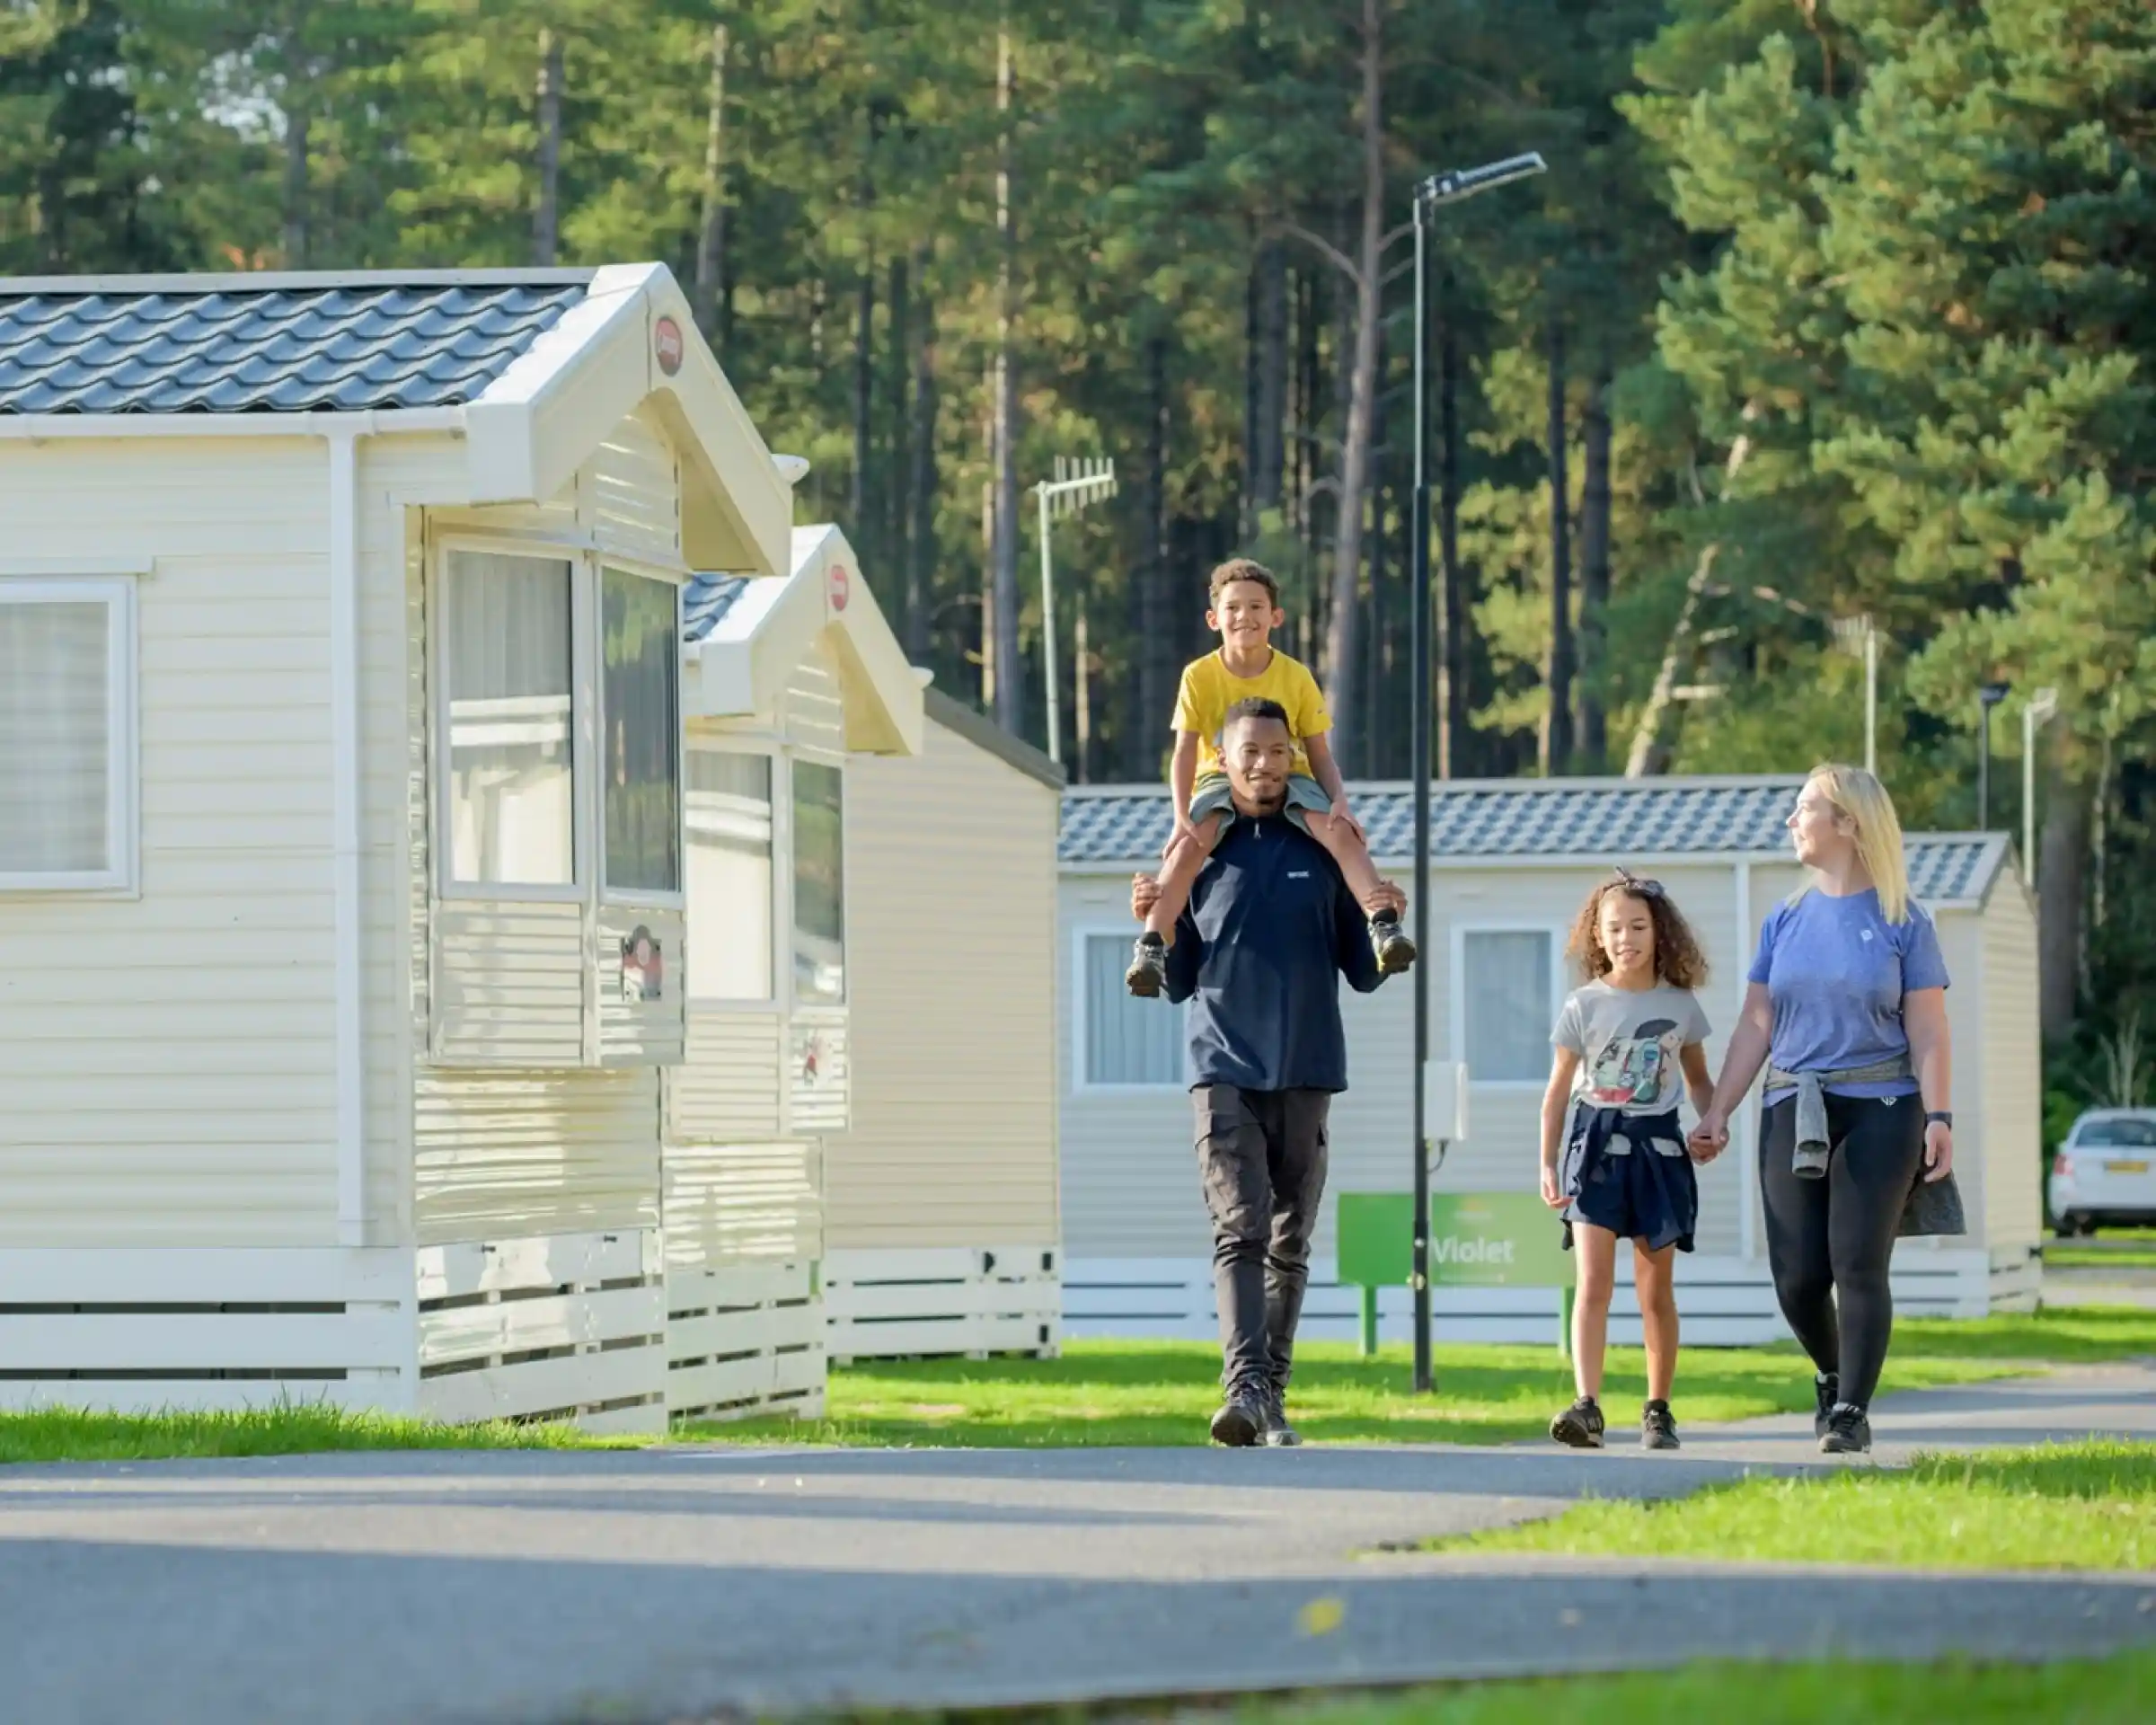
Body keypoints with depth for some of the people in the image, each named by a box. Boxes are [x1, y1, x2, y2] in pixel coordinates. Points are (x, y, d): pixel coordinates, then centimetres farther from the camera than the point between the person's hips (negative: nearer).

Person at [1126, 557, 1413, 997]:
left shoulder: (1296, 677, -4)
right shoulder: (1200, 677, -6)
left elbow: (1319, 754, 0)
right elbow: (1185, 752, -8)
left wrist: (1339, 800, -19)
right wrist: (1183, 818, -21)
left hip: (1289, 777, 1)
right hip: (1222, 779, -1)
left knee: (1340, 830, -28)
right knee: (1188, 847, -30)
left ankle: (1384, 926, -32)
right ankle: (1151, 948, -34)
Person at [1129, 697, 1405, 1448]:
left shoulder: (1321, 855, 9)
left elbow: (1362, 975, 12)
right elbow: (1179, 983, 10)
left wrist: (1382, 923, -6)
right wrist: (1154, 926, -7)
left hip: (1305, 1074, 2)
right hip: (1225, 1070, -2)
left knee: (1289, 1244, 6)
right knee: (1239, 1231, -16)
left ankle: (1271, 1397, 13)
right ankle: (1243, 1388, -28)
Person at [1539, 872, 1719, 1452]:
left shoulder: (1680, 1005, 5)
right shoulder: (1584, 1007, 0)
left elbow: (1699, 1080, 16)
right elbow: (1557, 1092, 4)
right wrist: (1547, 1164, -2)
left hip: (1657, 1146, 2)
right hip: (1597, 1143, -2)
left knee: (1656, 1290, 7)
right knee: (1594, 1281, -13)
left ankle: (1658, 1411, 16)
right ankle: (1587, 1406, -21)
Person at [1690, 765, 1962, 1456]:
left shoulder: (1901, 922, 0)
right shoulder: (1786, 922, 10)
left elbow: (1928, 1036, -2)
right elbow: (1755, 1027, 10)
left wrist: (1938, 1119, -12)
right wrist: (1718, 1112, 4)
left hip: (1880, 1109, -3)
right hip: (1794, 1110, 3)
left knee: (1859, 1264, -9)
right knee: (1798, 1276, 0)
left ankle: (1851, 1411, -2)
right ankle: (1830, 1377, 27)